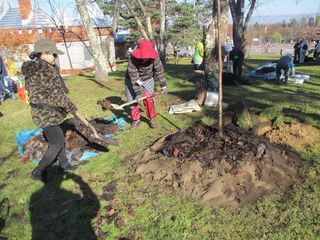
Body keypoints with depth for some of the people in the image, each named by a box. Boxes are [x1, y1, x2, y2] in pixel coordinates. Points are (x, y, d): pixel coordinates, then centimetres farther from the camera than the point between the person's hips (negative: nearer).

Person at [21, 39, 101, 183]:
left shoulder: (31, 69, 8)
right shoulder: (47, 70, -22)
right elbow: (58, 96, -20)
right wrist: (72, 108, -7)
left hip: (39, 112, 10)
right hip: (48, 115, -10)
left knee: (58, 139, 21)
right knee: (57, 143, 4)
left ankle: (63, 165, 37)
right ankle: (38, 172, 14)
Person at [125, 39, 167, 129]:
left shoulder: (154, 57, -28)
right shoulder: (132, 59, -34)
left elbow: (159, 71, -18)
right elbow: (134, 78, -33)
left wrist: (163, 86, -16)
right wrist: (138, 92, -34)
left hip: (148, 79, 1)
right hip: (132, 80, -1)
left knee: (149, 99, -5)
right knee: (132, 99, -1)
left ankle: (152, 119, 11)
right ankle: (135, 119, 17)